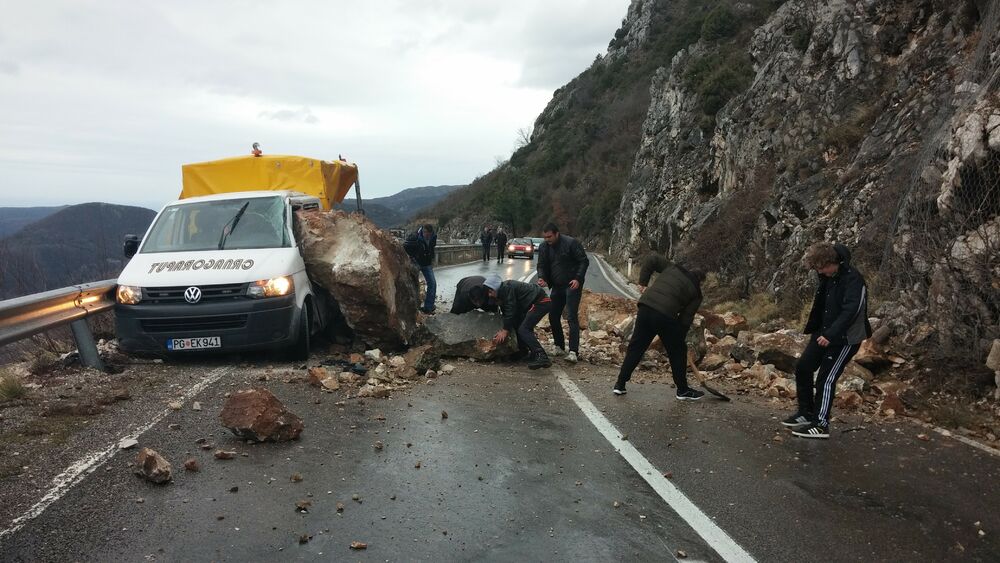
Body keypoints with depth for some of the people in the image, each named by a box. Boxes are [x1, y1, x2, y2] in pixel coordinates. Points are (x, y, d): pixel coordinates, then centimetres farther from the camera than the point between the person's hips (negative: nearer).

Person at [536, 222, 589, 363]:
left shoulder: (571, 243, -14)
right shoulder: (544, 247, 3)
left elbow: (584, 261, -10)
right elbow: (542, 265, 10)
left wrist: (578, 279, -20)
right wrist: (542, 278, -10)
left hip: (572, 285, -6)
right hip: (557, 286, 6)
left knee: (572, 318, -11)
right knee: (553, 317, 8)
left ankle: (573, 352, -13)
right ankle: (559, 346, 24)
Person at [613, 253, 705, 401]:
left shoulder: (673, 268, 21)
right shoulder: (696, 293, 13)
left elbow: (650, 258, 14)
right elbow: (686, 318, 9)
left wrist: (643, 282, 16)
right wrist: (679, 337, 19)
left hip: (645, 308, 4)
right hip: (666, 316, -4)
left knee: (635, 347, 14)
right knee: (677, 352, 15)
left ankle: (620, 384, 17)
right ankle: (683, 390, 25)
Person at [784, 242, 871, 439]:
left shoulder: (853, 279, -21)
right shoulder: (827, 277, 3)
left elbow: (851, 311, -29)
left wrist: (831, 335, -35)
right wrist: (813, 328, 14)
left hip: (845, 338, -8)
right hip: (824, 332, 8)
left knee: (826, 378, -7)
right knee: (803, 367, 8)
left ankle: (821, 425, 4)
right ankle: (806, 413, 21)